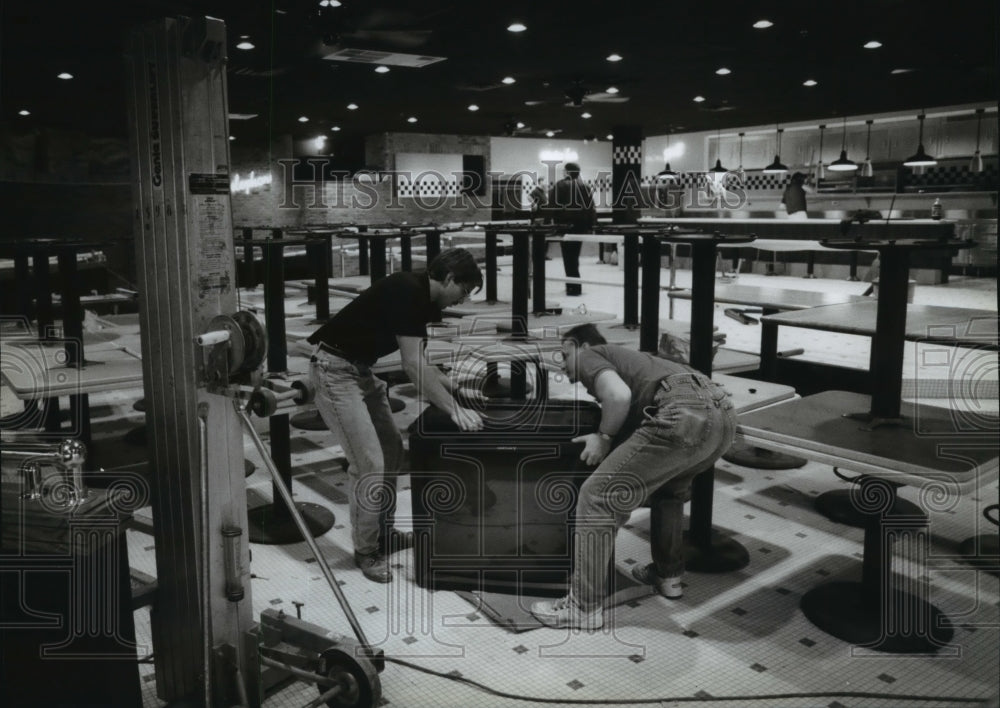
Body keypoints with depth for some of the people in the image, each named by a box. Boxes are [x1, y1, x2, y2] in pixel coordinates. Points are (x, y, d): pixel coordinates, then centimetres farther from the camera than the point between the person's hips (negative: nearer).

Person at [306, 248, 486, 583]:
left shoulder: (423, 299, 7)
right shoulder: (407, 291, -22)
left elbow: (418, 363, 16)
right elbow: (413, 366, -26)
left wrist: (456, 388, 8)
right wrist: (454, 410, -24)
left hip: (360, 369, 10)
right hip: (335, 370, -10)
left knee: (392, 450, 14)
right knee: (369, 463, -9)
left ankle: (383, 532, 28)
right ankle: (366, 551, 7)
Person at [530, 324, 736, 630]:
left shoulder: (590, 356, 15)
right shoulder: (625, 357, 38)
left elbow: (619, 396, -7)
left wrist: (604, 437, 8)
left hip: (684, 415, -9)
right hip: (722, 412, 9)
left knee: (597, 498, 1)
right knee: (670, 486, 37)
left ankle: (584, 607, 7)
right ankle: (668, 574, 42)